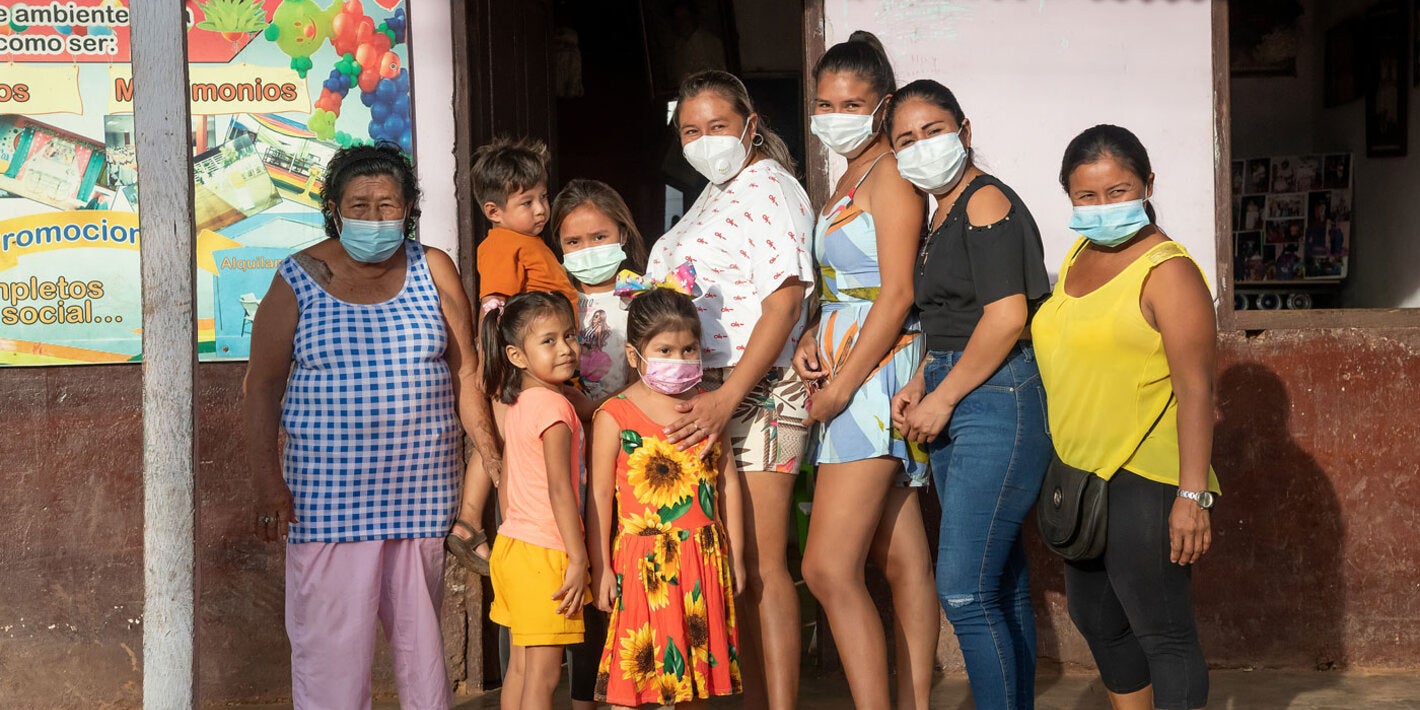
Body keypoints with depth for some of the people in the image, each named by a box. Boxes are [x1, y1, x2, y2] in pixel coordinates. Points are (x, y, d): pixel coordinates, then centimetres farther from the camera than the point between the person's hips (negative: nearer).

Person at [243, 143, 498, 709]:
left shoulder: (433, 271, 6)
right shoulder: (299, 280, 1)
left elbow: (465, 372, 7)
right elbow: (261, 387, 2)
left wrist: (492, 459, 2)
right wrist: (269, 482, -6)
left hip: (420, 487, 2)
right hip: (327, 488, -2)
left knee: (420, 626, 8)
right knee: (331, 631, -2)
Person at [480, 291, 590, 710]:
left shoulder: (516, 405, 10)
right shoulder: (554, 406, -16)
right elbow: (559, 489, -20)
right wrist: (578, 559, -18)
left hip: (511, 546, 9)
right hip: (544, 553, -9)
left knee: (520, 667, 14)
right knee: (543, 675, -4)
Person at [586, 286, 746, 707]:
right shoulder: (615, 416, -4)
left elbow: (728, 483, 11)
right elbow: (600, 496, -4)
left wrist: (734, 556, 10)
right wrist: (601, 568, -6)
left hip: (703, 560, 4)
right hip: (643, 560, -4)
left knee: (695, 671, 10)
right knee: (634, 670, -3)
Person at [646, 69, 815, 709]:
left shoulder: (768, 188, -7)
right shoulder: (716, 194, 21)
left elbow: (783, 303, -16)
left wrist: (727, 398, -23)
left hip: (754, 393, -9)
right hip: (706, 395, 9)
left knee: (759, 567, -9)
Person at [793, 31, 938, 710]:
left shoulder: (891, 174, -10)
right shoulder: (849, 178, 19)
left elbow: (896, 295, -16)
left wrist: (839, 388, -16)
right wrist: (810, 338, 3)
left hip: (876, 369, -10)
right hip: (844, 368, 10)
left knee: (829, 569, -14)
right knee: (902, 559, 12)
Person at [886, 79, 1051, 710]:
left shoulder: (986, 202, -10)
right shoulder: (943, 215, 19)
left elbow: (1006, 318, -19)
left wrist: (942, 398, -13)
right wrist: (919, 385, 8)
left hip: (996, 400, -10)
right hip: (955, 407, 10)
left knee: (963, 589, -11)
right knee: (1001, 582, 13)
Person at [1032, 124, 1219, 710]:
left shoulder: (1167, 272, -14)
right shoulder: (1079, 256, 12)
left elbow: (1196, 391, -19)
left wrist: (1193, 495, -24)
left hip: (1143, 480, -9)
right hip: (1080, 474, 9)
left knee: (1160, 630, -3)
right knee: (1096, 620, 19)